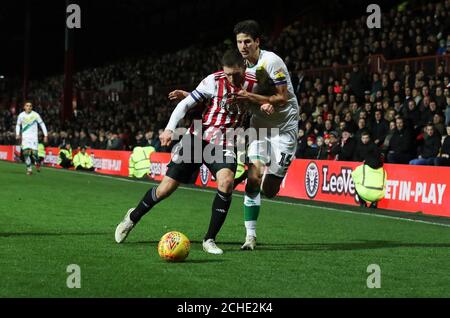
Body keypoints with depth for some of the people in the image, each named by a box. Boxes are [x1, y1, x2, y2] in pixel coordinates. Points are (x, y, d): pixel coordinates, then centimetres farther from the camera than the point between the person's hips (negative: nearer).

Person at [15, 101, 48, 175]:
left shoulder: (35, 115, -3)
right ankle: (29, 169, -3)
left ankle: (37, 163, 20)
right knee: (26, 152, -12)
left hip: (33, 137, -2)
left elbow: (42, 124, 3)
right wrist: (17, 134, 3)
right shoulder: (21, 115, 3)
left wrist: (46, 135, -2)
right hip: (25, 137, 2)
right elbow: (18, 125, 18)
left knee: (34, 152, -12)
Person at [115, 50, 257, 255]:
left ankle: (209, 240, -15)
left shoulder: (252, 84, -4)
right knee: (166, 188, 1)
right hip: (198, 138, -1)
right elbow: (186, 103, -8)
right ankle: (133, 217, 31)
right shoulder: (214, 81, -12)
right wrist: (170, 128, -19)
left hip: (223, 144, 1)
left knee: (226, 181, -29)